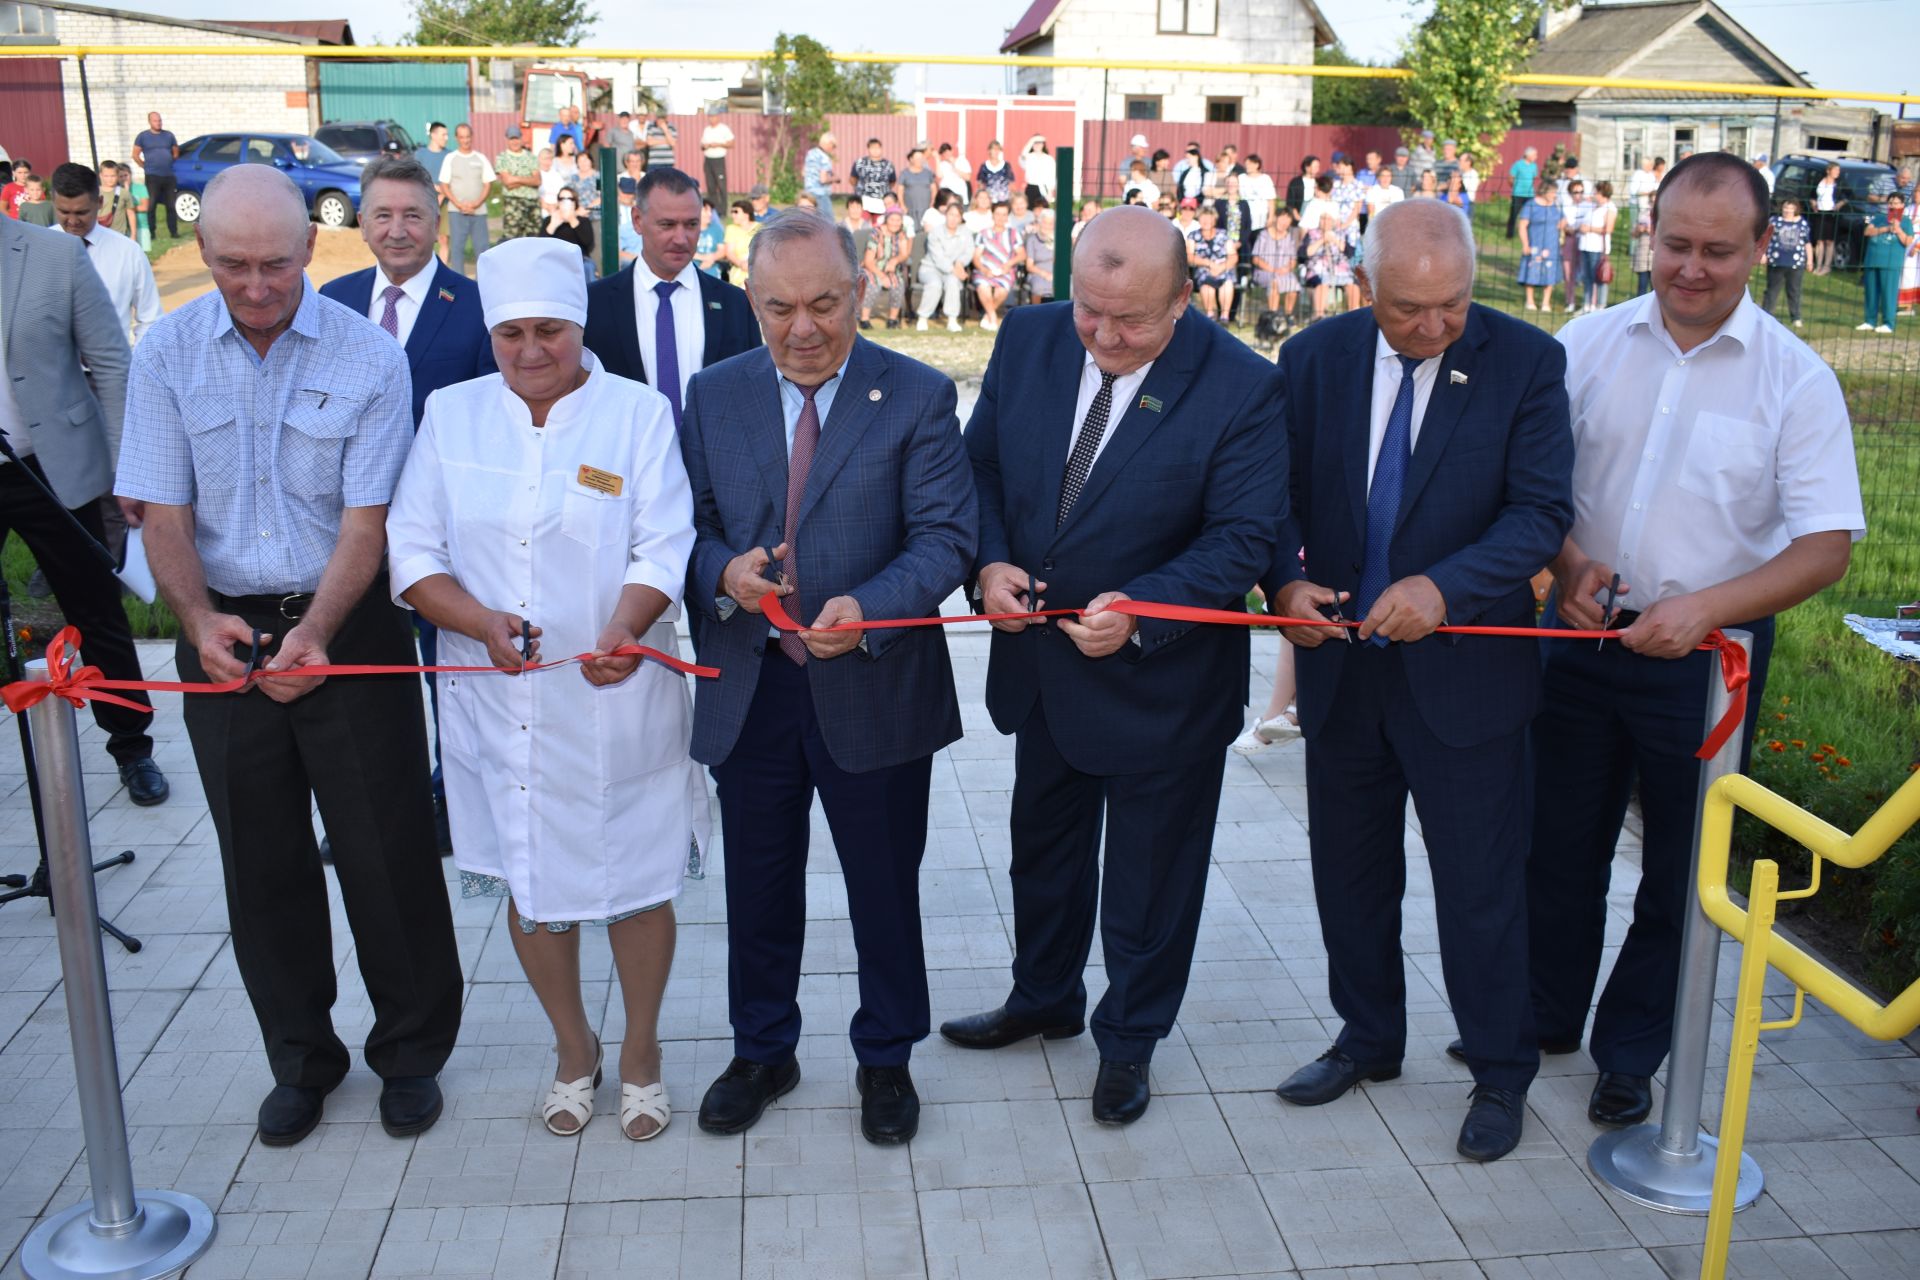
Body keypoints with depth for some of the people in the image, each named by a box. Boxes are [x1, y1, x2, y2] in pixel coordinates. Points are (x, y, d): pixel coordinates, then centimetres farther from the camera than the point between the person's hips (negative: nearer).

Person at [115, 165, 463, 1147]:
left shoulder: (369, 357, -9)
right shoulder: (166, 355, -2)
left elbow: (365, 520, -12)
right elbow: (163, 513, -3)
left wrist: (316, 631, -26)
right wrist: (200, 619, -20)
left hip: (348, 627, -2)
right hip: (224, 634, 3)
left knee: (385, 852, 4)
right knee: (261, 862, 12)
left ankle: (411, 1053, 24)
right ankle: (301, 1060, 30)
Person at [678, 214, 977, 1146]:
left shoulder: (918, 397, -6)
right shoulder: (714, 396, 4)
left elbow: (945, 536, -12)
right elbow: (689, 525, 6)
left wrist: (867, 607, -30)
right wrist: (722, 571, -18)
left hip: (874, 689, -2)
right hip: (747, 686, 3)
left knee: (884, 889, 13)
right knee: (758, 887, 17)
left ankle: (885, 1058, 35)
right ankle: (761, 1051, 39)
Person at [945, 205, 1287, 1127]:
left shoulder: (1241, 387, -20)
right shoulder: (1030, 339, -6)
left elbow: (1242, 537, -19)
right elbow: (982, 465, 1)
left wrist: (1138, 610, -32)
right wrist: (991, 561, -16)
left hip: (1163, 679, -4)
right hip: (1042, 661, 5)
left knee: (1150, 874, 14)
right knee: (1043, 842, 24)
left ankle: (1128, 1040, 36)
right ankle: (1044, 998, 48)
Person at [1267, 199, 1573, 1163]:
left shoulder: (1525, 362, -9)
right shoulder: (1313, 359, -1)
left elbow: (1541, 511, -14)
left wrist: (1444, 588, -29)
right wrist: (1287, 580, -19)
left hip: (1465, 669, -3)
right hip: (1340, 665, 3)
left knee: (1481, 885, 7)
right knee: (1350, 870, 17)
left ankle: (1501, 1074, 28)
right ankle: (1368, 1040, 39)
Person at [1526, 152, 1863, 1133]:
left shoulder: (1796, 379, -8)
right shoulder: (1588, 344, -1)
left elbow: (1826, 545, -12)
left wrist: (1704, 608, -25)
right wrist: (1566, 558, -14)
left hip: (1705, 652, -2)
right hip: (1579, 636, 2)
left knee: (1680, 867, 11)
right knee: (1559, 840, 15)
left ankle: (1631, 1053, 30)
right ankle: (1544, 1016, 35)